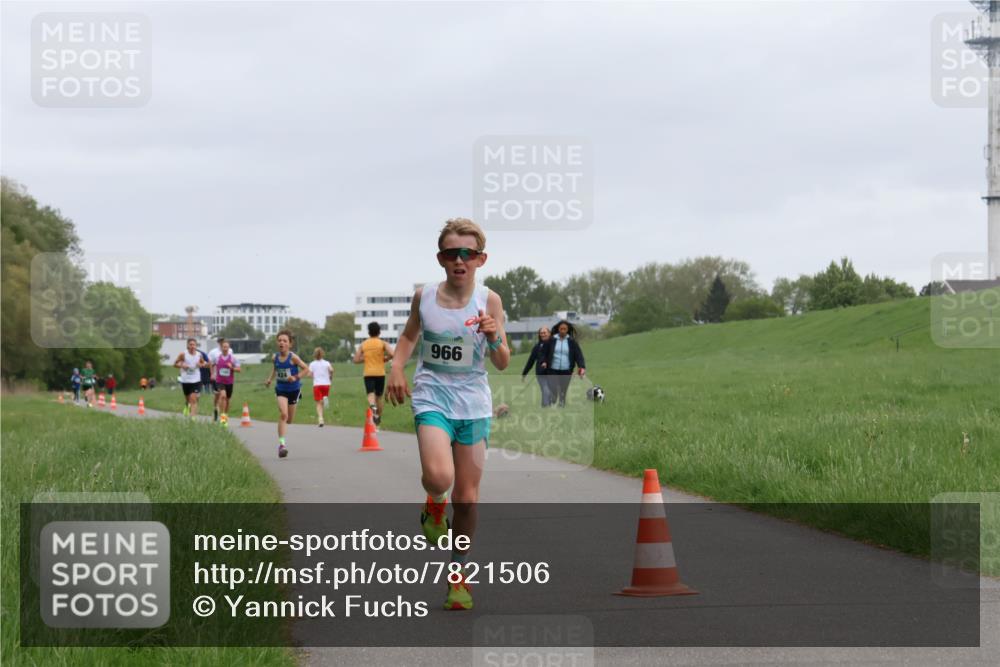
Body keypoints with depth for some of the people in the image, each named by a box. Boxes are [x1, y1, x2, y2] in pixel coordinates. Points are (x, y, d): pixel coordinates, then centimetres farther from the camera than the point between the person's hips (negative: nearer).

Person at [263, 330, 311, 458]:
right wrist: (270, 379, 3)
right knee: (283, 414, -19)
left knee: (289, 419, 12)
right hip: (281, 389, 1)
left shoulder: (293, 357, -18)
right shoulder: (276, 357, -5)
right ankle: (281, 443, -21)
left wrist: (295, 377, -26)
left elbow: (306, 369, -13)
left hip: (293, 389, -1)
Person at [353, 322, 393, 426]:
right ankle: (378, 418, 24)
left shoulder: (363, 345, 6)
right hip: (380, 373, 0)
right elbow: (391, 354, -16)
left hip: (368, 374, 0)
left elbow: (356, 360, 5)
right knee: (378, 396, 14)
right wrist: (385, 359, 3)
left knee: (371, 394, -12)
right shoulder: (383, 343, 0)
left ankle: (373, 406, -45)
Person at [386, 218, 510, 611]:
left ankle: (458, 572, 22)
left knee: (467, 497, 4)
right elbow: (409, 335, 19)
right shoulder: (424, 297, -1)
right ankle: (433, 504, 11)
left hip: (473, 402, 1)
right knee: (438, 477, -26)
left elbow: (502, 364, -2)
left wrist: (493, 337, -21)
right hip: (432, 396, -1)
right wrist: (396, 368, 3)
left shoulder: (489, 301, -4)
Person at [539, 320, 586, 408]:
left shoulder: (572, 342, 0)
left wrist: (582, 367, -23)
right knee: (553, 392, -11)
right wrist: (544, 362, -12)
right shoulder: (551, 340, -1)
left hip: (566, 372, 1)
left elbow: (578, 354, -8)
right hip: (553, 371, -1)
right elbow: (544, 352, 8)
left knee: (563, 393, 8)